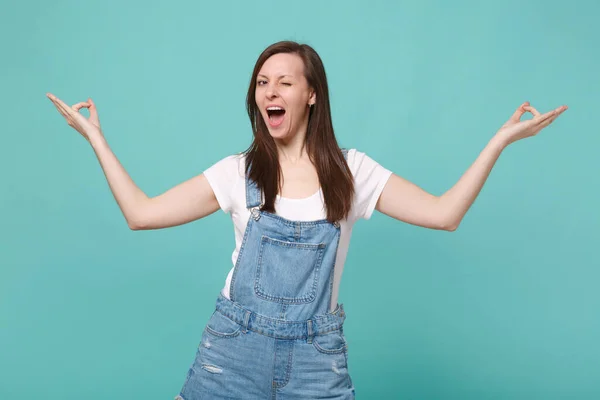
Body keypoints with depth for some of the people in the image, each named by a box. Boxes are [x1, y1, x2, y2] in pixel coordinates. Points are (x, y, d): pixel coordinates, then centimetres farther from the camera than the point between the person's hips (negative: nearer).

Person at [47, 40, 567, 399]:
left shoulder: (352, 172, 0)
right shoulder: (238, 172, 0)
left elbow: (443, 214, -6)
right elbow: (141, 213, -3)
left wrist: (500, 140, -10)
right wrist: (97, 139, -2)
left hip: (316, 357, 0)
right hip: (234, 345, 1)